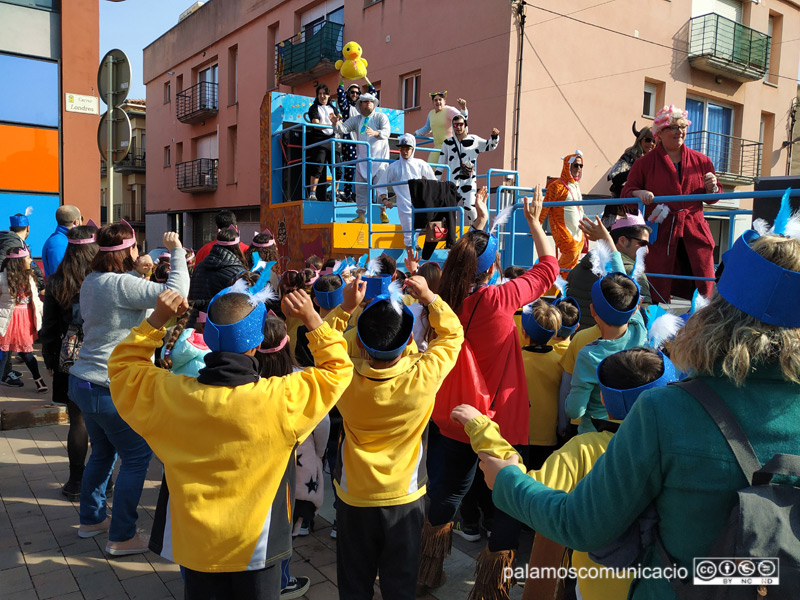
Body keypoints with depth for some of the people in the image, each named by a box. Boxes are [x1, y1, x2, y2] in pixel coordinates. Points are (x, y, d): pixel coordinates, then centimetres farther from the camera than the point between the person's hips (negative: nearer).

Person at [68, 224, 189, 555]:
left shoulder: (91, 281, 8)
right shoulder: (121, 285, -22)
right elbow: (174, 292, -29)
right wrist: (177, 250, -18)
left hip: (83, 381, 10)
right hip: (110, 389, -10)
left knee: (102, 451, 25)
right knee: (137, 456, 4)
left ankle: (91, 519, 40)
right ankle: (122, 537, 13)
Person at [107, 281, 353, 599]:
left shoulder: (169, 394, -19)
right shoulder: (281, 399, -27)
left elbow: (123, 364, 2)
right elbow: (338, 369, -11)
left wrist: (156, 320, -5)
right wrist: (312, 318, -10)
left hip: (195, 545, 3)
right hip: (256, 548, -2)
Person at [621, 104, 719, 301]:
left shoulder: (701, 161, 13)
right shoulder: (644, 163, 7)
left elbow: (712, 198, 20)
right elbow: (627, 192, 8)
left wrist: (712, 189, -3)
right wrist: (638, 193, -15)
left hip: (695, 234, 2)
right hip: (660, 235, -2)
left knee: (704, 291, 1)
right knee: (659, 294, -2)